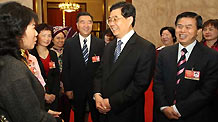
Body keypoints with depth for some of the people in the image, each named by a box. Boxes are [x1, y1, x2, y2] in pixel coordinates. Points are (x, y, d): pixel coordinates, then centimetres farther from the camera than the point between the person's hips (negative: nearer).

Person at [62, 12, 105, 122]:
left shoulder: (100, 43, -3)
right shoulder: (69, 43, -3)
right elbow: (65, 68, -1)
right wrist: (68, 88, -3)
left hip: (96, 88, 0)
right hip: (77, 89, 0)